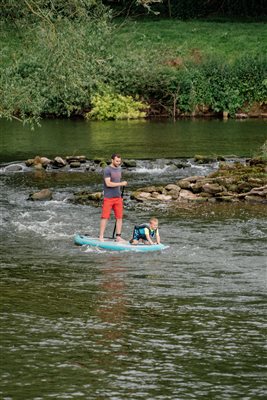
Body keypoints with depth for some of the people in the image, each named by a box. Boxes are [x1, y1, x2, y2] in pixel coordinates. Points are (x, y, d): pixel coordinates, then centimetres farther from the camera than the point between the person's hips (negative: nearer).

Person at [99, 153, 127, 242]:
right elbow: (108, 183, -20)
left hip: (118, 197, 7)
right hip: (108, 198, -7)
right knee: (105, 217, -5)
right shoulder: (107, 170, -11)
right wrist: (121, 184, -19)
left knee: (119, 217, 3)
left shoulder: (119, 169, 13)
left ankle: (118, 237, 8)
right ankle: (101, 237, -1)